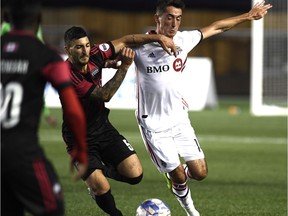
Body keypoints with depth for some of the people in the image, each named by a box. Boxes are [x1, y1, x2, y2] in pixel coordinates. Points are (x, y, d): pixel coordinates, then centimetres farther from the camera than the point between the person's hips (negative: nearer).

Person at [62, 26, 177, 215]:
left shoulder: (95, 55, -11)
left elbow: (124, 41, 4)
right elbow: (105, 95, -29)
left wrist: (158, 38, -1)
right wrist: (124, 66, -32)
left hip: (103, 127, 6)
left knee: (135, 174, -8)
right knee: (101, 188, -16)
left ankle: (103, 171, 23)